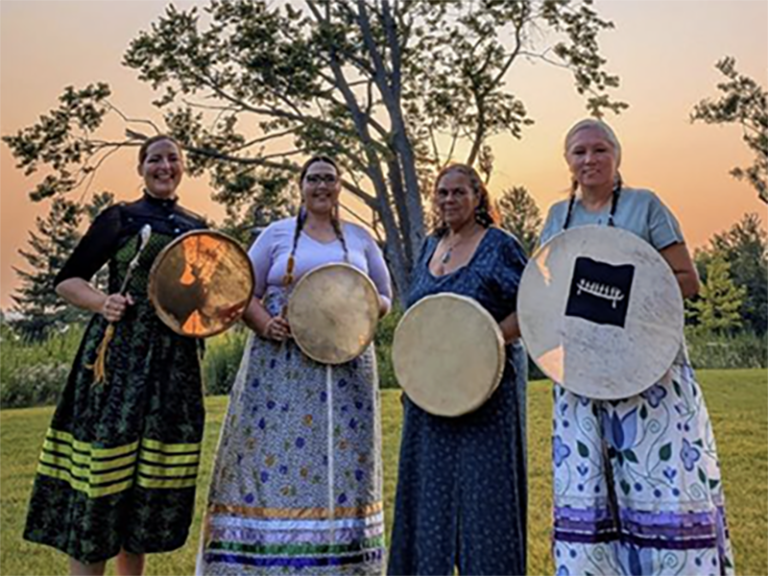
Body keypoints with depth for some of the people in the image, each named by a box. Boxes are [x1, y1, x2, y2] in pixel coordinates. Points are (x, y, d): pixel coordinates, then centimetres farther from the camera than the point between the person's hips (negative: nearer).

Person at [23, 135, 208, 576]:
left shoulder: (198, 227, 15)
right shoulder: (121, 217, 3)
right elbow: (67, 280, 0)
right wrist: (103, 304, -18)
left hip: (177, 363, 5)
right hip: (120, 358, -4)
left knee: (153, 480, 9)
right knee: (102, 474, -5)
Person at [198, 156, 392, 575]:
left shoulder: (360, 239, 14)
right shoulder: (277, 234, 9)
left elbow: (385, 298, 16)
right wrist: (265, 325, -14)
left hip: (344, 366, 2)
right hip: (281, 366, -1)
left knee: (343, 461, 2)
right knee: (271, 455, -4)